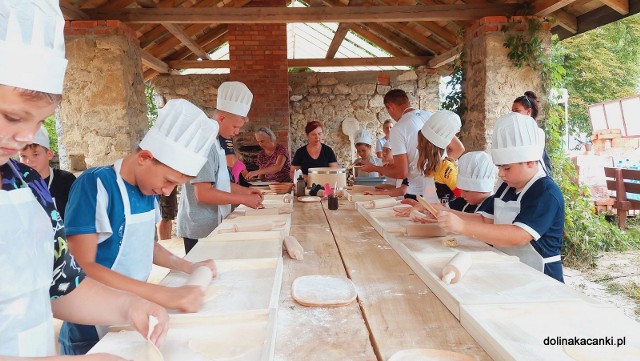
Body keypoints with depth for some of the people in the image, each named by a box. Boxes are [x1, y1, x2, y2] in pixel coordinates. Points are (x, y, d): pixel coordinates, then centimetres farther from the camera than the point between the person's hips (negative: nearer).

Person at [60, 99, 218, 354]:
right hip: (92, 333, -7)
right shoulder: (95, 185, -21)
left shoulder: (148, 188, 0)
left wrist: (189, 267, 3)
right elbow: (82, 267, -28)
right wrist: (166, 295, -33)